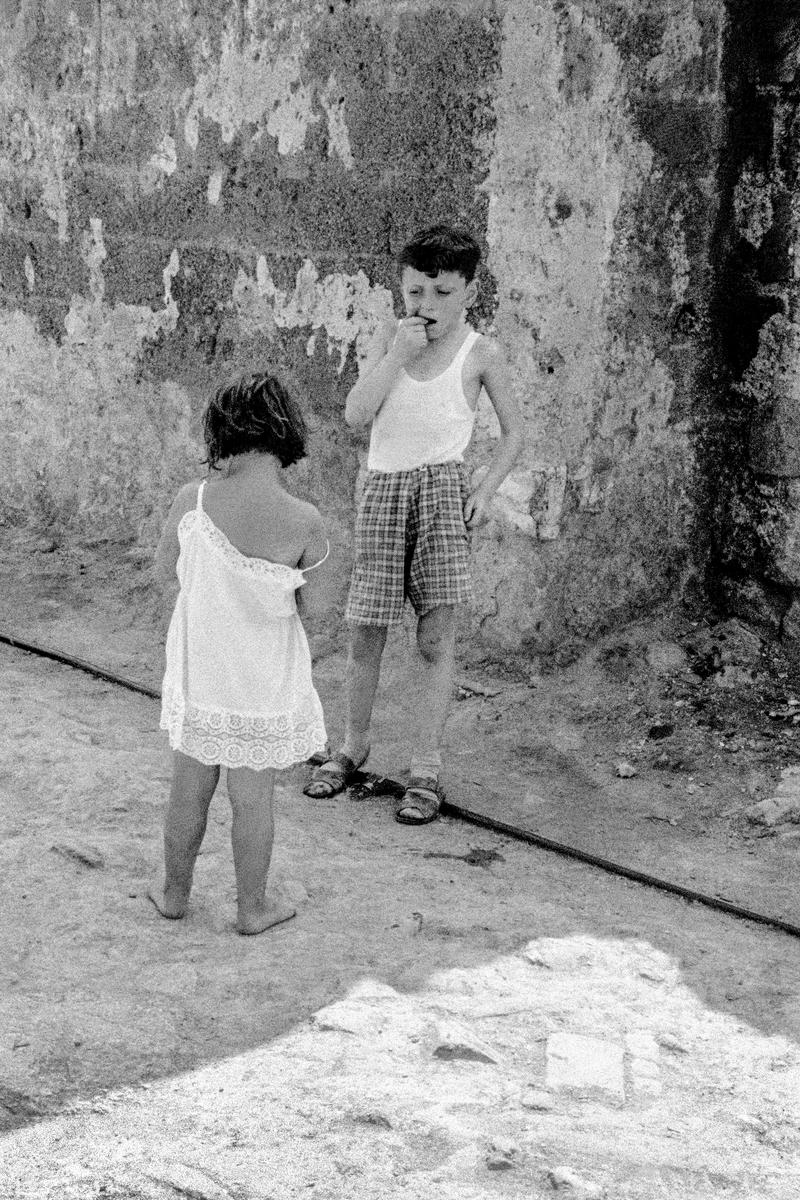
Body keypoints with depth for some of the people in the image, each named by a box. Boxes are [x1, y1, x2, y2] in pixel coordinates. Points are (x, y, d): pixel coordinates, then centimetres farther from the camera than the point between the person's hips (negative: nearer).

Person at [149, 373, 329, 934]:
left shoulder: (194, 498, -17)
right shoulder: (304, 523, -22)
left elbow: (166, 567, 1)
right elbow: (310, 604, -8)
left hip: (199, 671, 2)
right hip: (265, 679, -2)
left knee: (190, 789, 20)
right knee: (253, 797, 14)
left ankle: (175, 893, 37)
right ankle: (252, 907, 29)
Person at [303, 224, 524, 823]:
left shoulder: (481, 352, 0)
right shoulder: (391, 339, 5)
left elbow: (514, 429, 9)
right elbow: (356, 414, -6)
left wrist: (486, 490, -3)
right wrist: (399, 353, -14)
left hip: (442, 486, -2)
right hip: (383, 487, 2)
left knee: (436, 634, -4)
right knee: (366, 632, 6)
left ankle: (427, 768, 3)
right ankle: (354, 747, 25)